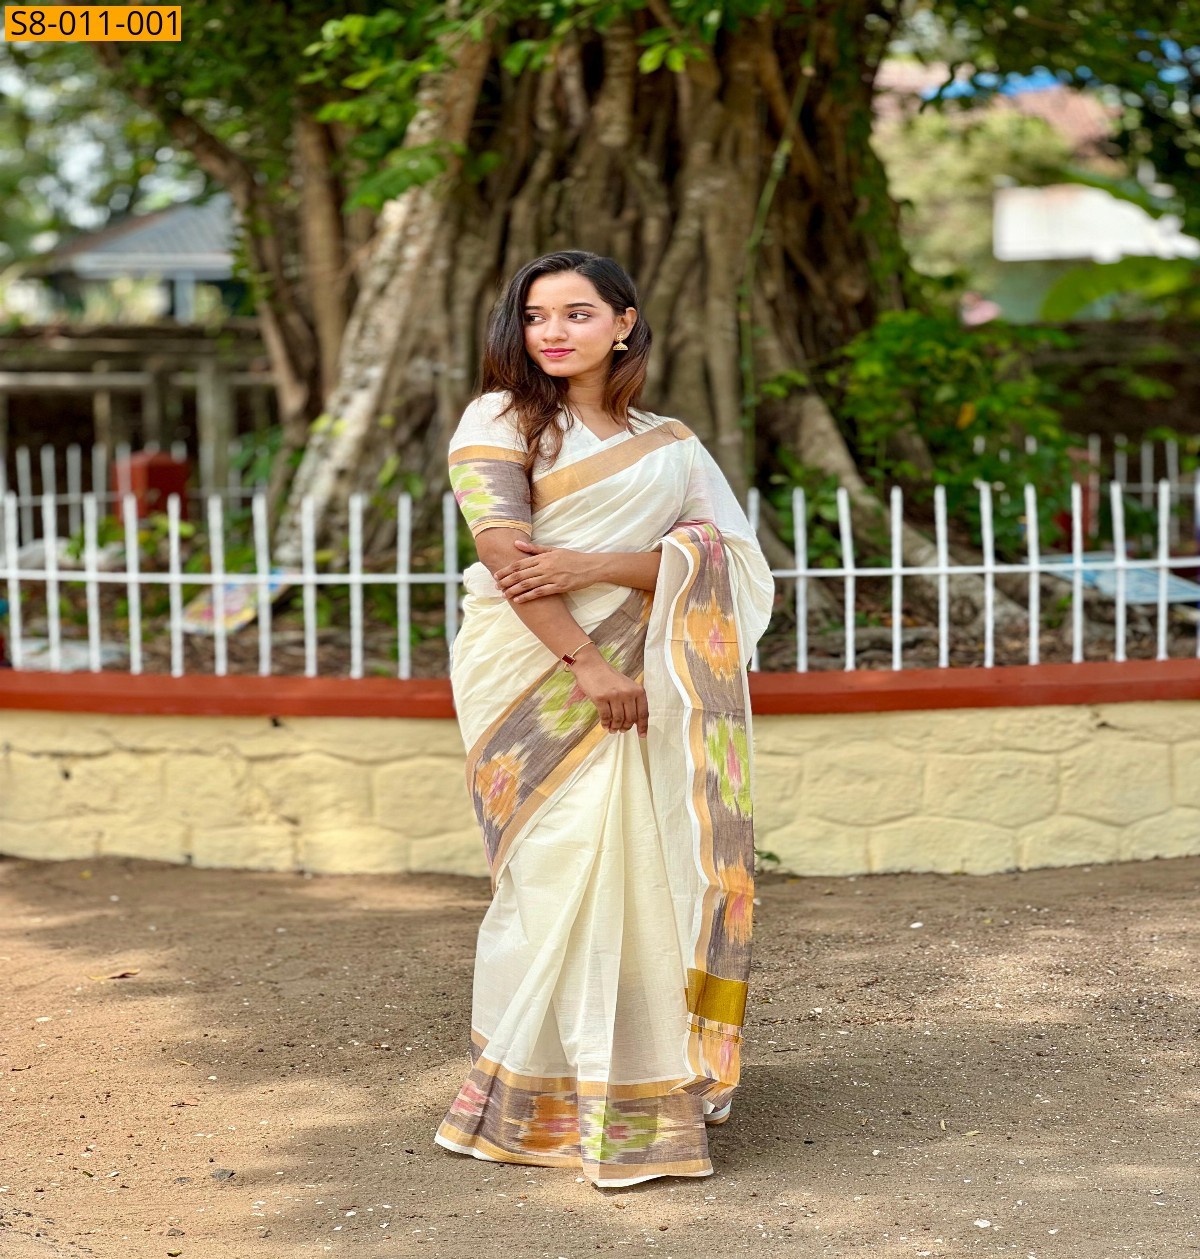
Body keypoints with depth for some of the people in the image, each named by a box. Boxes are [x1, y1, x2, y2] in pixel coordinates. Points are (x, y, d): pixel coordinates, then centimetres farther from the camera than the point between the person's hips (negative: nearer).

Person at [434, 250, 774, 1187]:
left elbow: (714, 552, 1)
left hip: (641, 685, 4)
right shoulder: (501, 420, 4)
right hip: (534, 678, -4)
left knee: (646, 877, 1)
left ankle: (649, 1084, 12)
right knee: (562, 871, -6)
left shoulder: (671, 444, 15)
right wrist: (587, 662, -19)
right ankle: (532, 1098, 7)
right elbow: (505, 552, -9)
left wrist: (593, 565, -15)